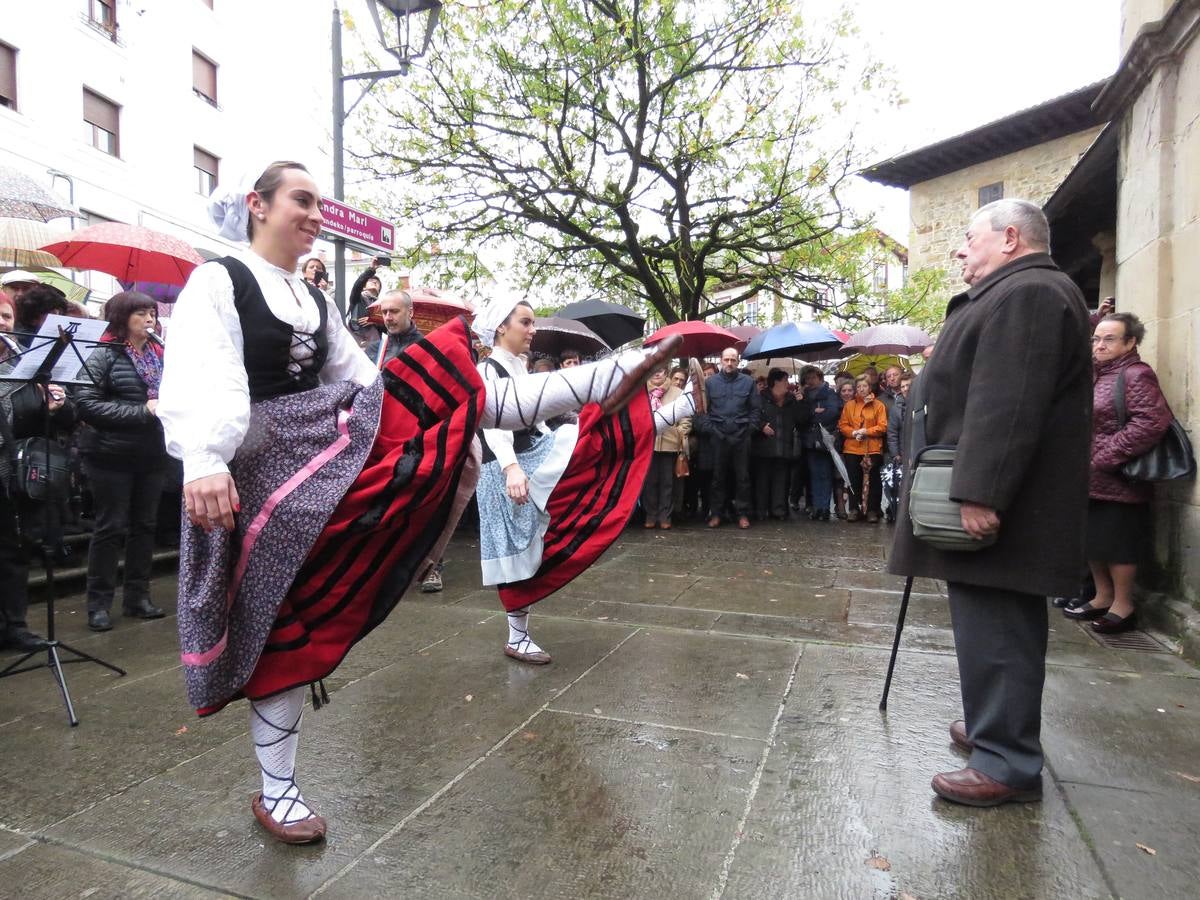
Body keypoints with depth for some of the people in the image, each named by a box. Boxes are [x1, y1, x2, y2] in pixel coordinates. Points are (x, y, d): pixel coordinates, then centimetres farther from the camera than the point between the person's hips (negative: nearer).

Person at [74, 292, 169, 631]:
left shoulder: (160, 355, 8)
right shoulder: (104, 355, -7)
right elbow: (86, 405, -15)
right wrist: (142, 411, -19)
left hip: (152, 454, 5)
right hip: (112, 456, -5)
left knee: (145, 526, 11)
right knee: (110, 528, 2)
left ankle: (137, 596, 23)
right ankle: (98, 603, 15)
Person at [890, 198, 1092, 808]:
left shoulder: (1027, 294, -14)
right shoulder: (1015, 295, 21)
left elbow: (1007, 404, -25)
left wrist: (979, 495, -27)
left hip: (996, 504, -11)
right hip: (991, 499, 11)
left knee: (995, 628, -5)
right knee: (995, 626, 18)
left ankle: (1007, 763, 4)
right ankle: (997, 726, 30)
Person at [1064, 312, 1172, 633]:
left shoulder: (1137, 375, -10)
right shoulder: (1095, 375, 16)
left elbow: (1152, 423, -22)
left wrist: (1105, 457, -20)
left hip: (1117, 480, -8)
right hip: (1090, 479, 8)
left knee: (1117, 543, 0)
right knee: (1092, 539, 14)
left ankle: (1123, 605, 14)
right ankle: (1103, 597, 27)